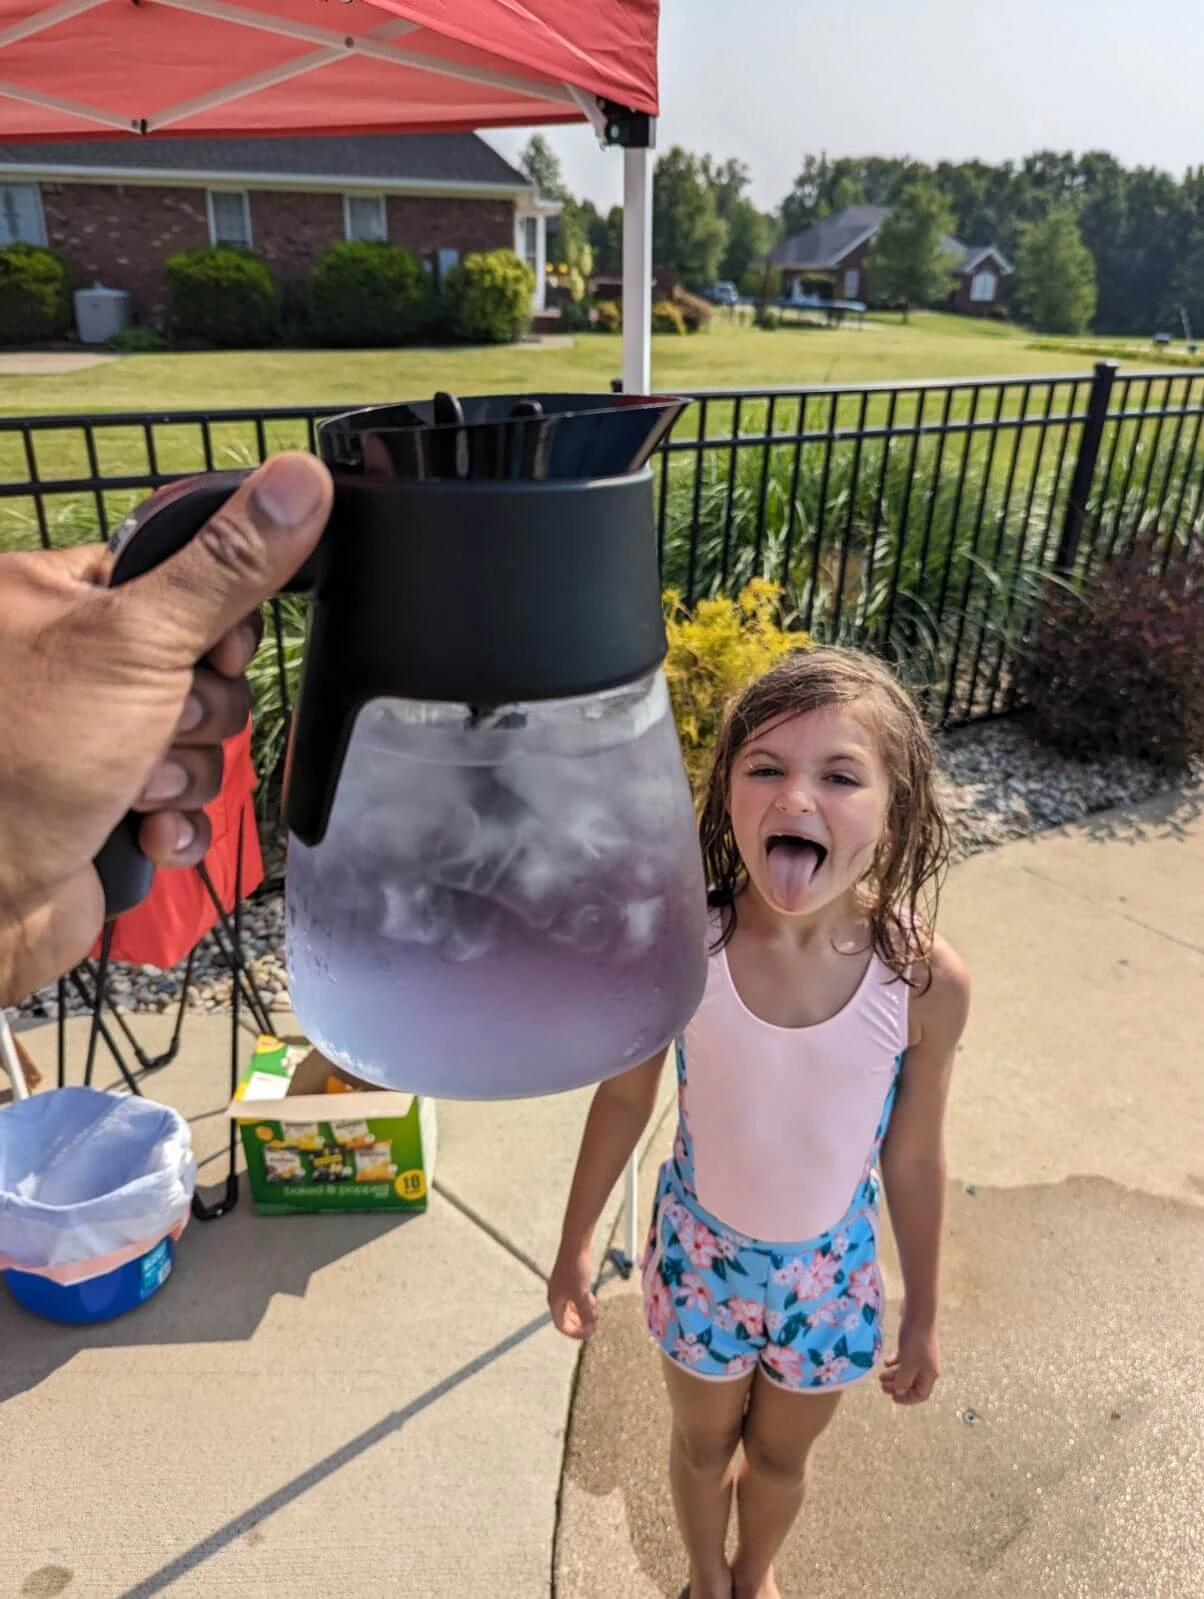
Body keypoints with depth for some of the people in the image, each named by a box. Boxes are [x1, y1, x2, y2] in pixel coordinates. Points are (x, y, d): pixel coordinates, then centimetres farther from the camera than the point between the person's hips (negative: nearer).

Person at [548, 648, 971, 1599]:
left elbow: (913, 1158, -9)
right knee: (704, 1442, 27)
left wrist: (923, 1316, 4)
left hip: (829, 1266, 1)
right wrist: (575, 1248, 1)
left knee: (783, 1455, 28)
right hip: (701, 1248, 0)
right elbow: (625, 1099, -10)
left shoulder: (926, 981, -26)